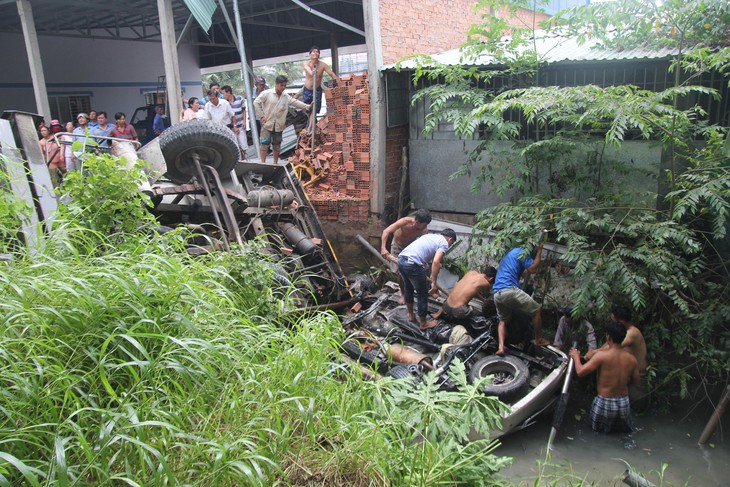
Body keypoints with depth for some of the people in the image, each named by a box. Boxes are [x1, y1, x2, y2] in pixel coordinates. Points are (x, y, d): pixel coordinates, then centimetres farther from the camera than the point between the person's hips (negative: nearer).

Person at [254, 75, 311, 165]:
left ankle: (276, 163, 23)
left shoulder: (286, 97, 6)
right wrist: (261, 116, -10)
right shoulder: (267, 93, -6)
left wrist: (308, 106, -11)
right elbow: (256, 103, -7)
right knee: (265, 144, -4)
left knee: (277, 145, 12)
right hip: (267, 124, -4)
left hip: (279, 125, 4)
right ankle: (263, 163, 1)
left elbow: (296, 102, 2)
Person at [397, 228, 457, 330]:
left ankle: (411, 315, 46)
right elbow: (436, 262, -12)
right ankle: (423, 323, 25)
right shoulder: (444, 243, 5)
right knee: (423, 294, 11)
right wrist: (434, 283, -9)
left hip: (401, 260, 8)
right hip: (413, 264, -8)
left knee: (408, 289, 29)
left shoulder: (430, 235, 29)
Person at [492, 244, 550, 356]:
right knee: (536, 310, 10)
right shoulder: (521, 251, 5)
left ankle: (501, 347, 0)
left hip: (497, 294, 8)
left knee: (503, 320, 21)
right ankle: (539, 339, 23)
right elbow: (532, 269, -3)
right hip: (510, 290, -8)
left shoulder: (508, 255, 31)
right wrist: (539, 251, 6)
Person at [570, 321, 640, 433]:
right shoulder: (632, 358, -5)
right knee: (626, 428, 30)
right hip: (624, 403, 3)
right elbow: (636, 381, 9)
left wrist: (576, 357, 1)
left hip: (605, 403, -3)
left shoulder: (602, 355, -19)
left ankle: (605, 427, 7)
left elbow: (580, 372, -16)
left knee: (598, 428, 24)